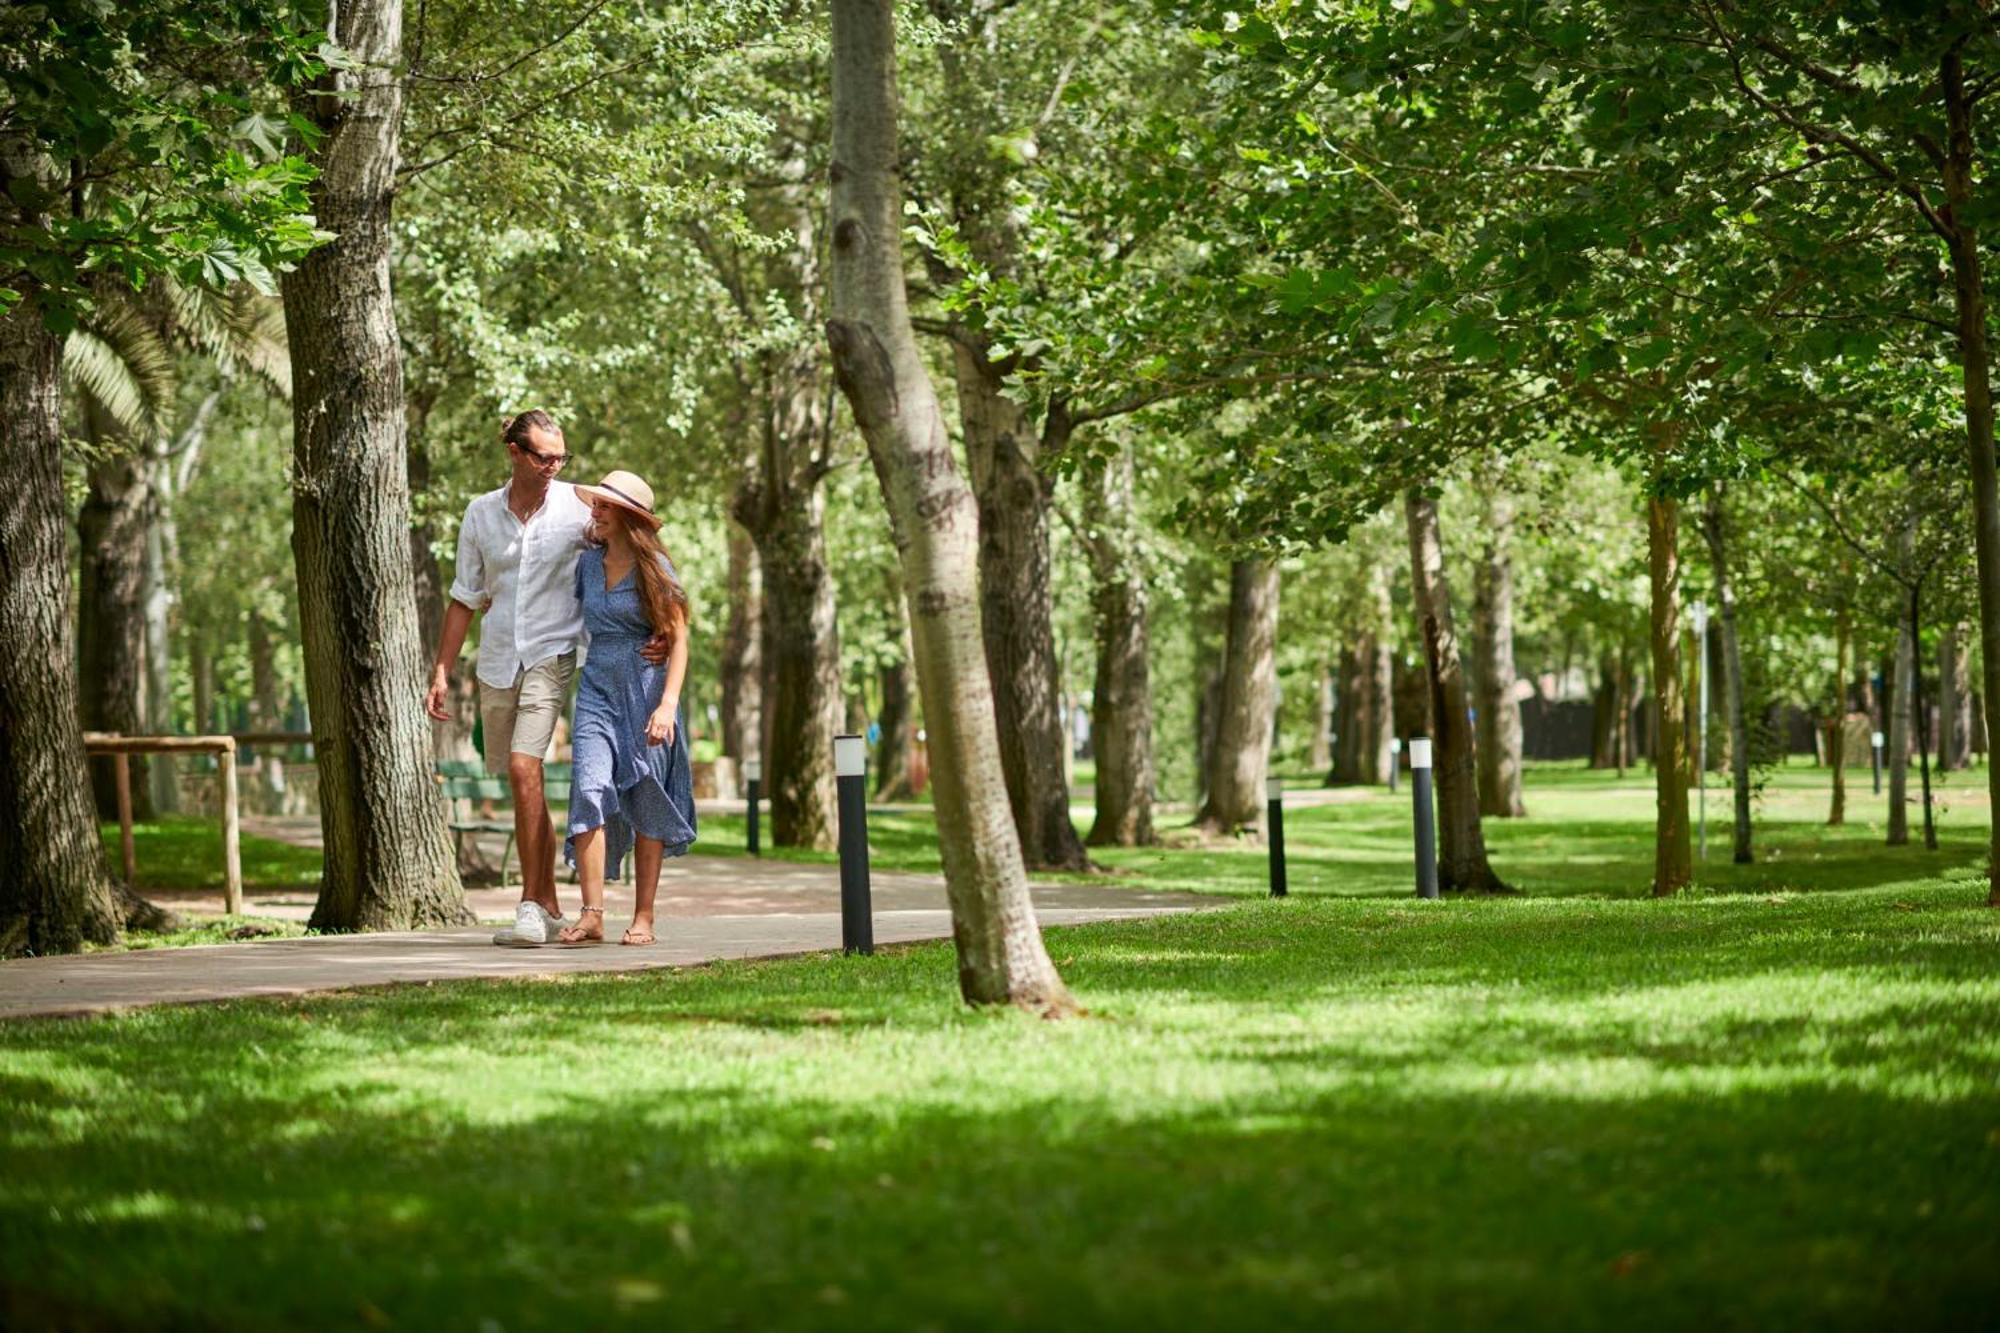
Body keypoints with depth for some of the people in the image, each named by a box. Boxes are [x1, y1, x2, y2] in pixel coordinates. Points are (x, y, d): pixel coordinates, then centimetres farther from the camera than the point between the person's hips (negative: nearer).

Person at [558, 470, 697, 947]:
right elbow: (563, 612, 30)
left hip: (645, 691, -3)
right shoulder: (589, 562, 10)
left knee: (646, 802, 0)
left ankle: (643, 919, 6)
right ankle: (592, 914, -18)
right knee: (590, 790, -14)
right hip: (597, 689, 3)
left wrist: (667, 704, -16)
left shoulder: (653, 567, -3)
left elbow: (678, 640, -7)